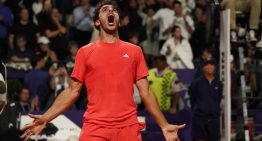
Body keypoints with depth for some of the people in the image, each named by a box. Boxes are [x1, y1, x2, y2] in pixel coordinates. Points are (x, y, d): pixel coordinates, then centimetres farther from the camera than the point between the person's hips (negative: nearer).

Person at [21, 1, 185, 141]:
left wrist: (164, 126, 6)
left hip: (128, 128, 1)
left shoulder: (134, 51, 12)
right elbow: (72, 92, 9)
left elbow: (145, 92, 12)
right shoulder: (85, 52, 10)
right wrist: (45, 119, -1)